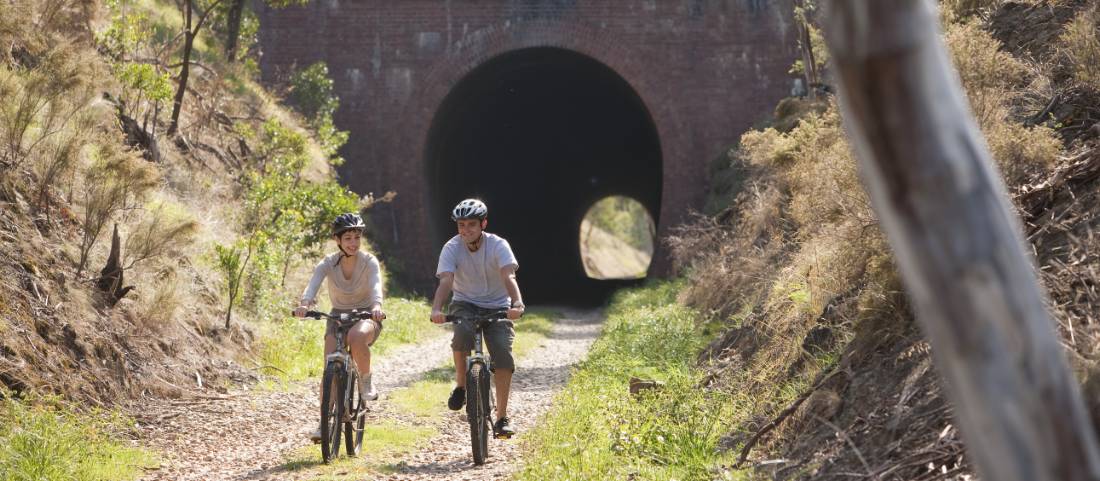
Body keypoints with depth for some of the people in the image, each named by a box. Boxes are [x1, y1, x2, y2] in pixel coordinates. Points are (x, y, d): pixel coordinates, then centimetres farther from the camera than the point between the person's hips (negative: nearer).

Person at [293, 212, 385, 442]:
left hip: (366, 316, -2)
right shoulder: (328, 263, -11)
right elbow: (313, 284, -29)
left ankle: (366, 382, -14)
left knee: (356, 337, -38)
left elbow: (376, 285, -33)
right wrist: (304, 303, -51)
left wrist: (377, 306, -56)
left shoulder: (369, 262, -15)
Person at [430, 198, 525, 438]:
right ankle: (460, 385, -11)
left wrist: (517, 304, -49)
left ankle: (502, 418, -12)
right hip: (465, 304, 0)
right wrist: (436, 309, -45)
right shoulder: (452, 248, -13)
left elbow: (508, 277, -30)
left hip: (497, 307, 0)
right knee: (463, 332, -34)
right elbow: (446, 281, -27)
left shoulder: (498, 245, -15)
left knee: (503, 353, -19)